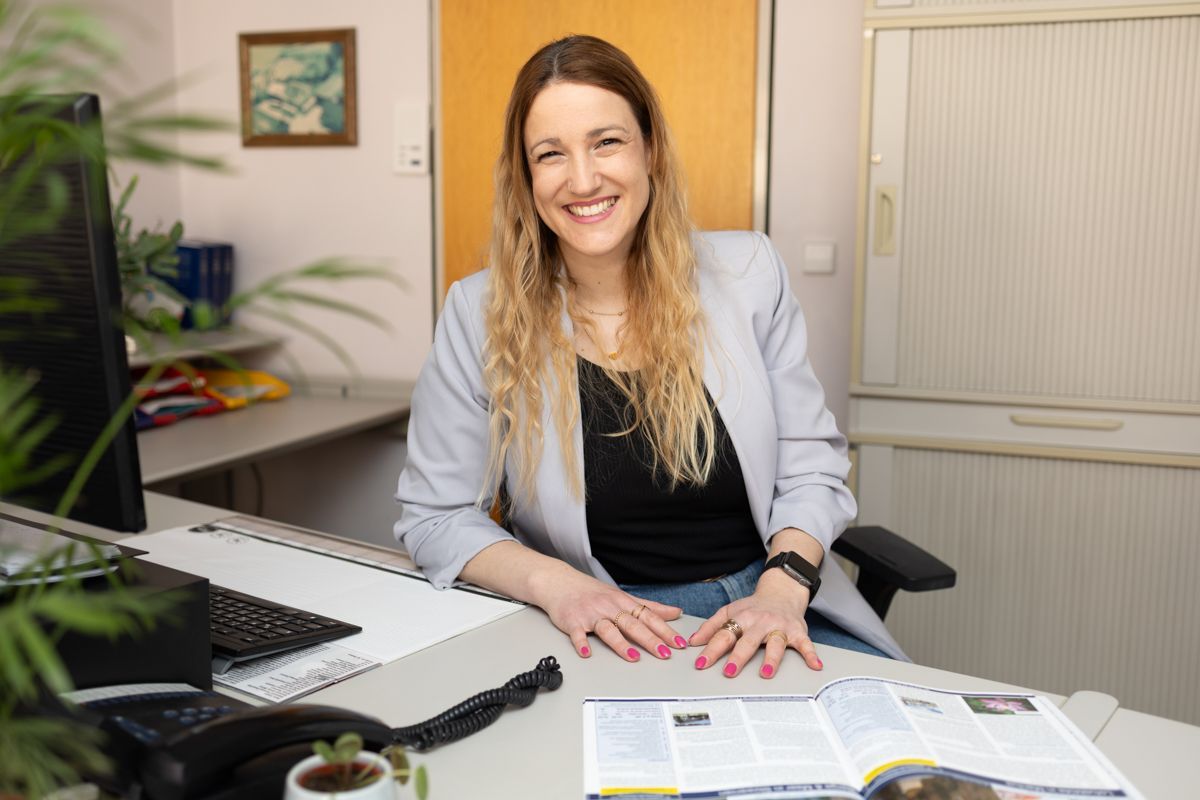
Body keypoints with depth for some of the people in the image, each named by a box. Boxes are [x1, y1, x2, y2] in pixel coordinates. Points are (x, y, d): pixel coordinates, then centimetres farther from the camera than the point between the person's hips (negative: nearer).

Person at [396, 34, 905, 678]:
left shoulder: (747, 271, 1)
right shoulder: (480, 313, -4)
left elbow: (809, 467, 2)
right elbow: (436, 515, 0)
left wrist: (783, 588, -16)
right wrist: (551, 581, -18)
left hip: (767, 612, 2)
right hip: (604, 640, -1)